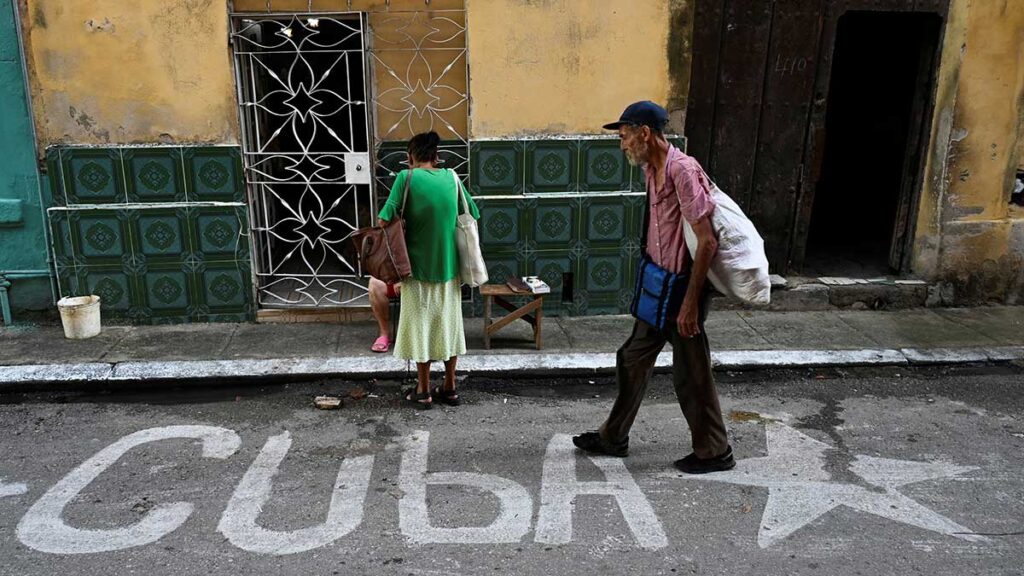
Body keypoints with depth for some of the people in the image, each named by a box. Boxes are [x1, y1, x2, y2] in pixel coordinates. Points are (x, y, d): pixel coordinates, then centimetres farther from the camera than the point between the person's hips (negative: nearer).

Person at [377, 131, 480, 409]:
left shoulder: (406, 177, -10)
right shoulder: (451, 177, 2)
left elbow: (385, 220, -16)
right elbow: (473, 215, 9)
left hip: (418, 266, -3)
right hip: (448, 265, 4)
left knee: (420, 325, 8)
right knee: (448, 323, 14)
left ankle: (424, 392, 15)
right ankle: (450, 388, 21)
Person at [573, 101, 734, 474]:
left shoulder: (682, 170, -21)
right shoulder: (652, 170, 7)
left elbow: (707, 242, -24)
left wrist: (690, 302, -23)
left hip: (682, 288, -9)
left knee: (691, 374, 4)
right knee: (633, 359, 17)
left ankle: (714, 452, 23)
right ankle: (613, 438, 31)